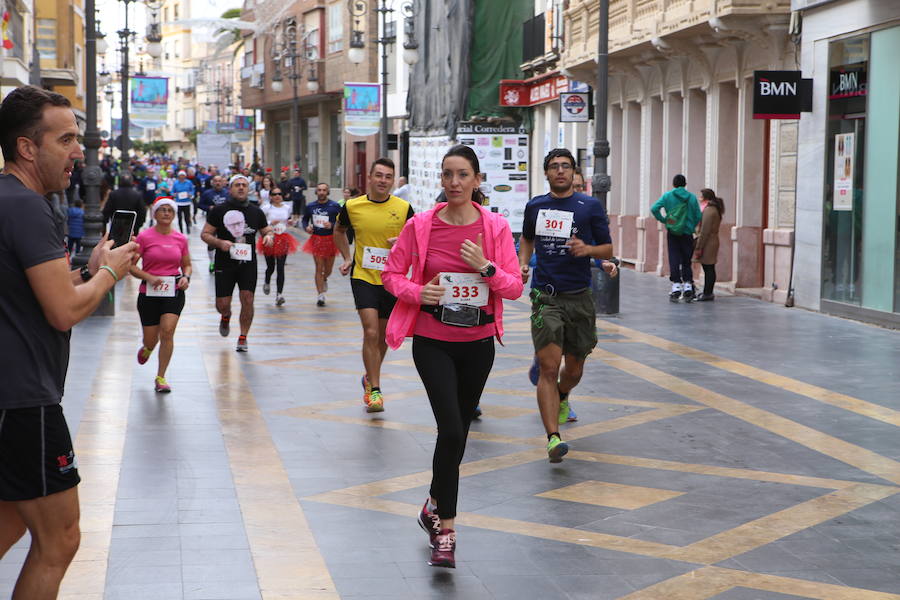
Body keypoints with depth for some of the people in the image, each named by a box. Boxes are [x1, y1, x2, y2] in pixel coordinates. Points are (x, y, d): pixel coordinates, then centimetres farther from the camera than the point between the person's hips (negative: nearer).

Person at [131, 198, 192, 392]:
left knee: (167, 331, -16)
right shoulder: (144, 236, -5)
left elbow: (187, 265, 16)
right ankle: (147, 348, 45)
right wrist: (149, 277, -19)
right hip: (149, 293, -1)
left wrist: (186, 277, -6)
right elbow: (130, 265, -4)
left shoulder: (180, 239, 4)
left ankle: (160, 378, -3)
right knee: (151, 339, 4)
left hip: (174, 292, 1)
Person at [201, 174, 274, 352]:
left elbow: (267, 231, 17)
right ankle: (226, 317, 38)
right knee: (222, 305, 0)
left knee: (247, 299, -10)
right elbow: (205, 234, 2)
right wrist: (220, 243, -17)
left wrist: (269, 236, -8)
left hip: (248, 263, 1)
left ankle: (243, 338, 6)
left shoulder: (256, 212, 8)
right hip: (224, 264, -1)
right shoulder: (218, 210, 0)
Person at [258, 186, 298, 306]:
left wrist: (291, 222, 1)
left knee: (281, 268, -7)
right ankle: (267, 282, 45)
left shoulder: (287, 208, 7)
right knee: (271, 267, 10)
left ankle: (279, 295, -10)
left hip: (283, 239, 2)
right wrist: (270, 223, -20)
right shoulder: (267, 208, -5)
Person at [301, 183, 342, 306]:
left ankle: (324, 280, 48)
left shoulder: (335, 206, -4)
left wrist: (332, 225, -21)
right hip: (316, 239, 0)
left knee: (328, 269, 11)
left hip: (331, 239, 0)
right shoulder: (310, 207, 4)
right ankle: (320, 295, -3)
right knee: (319, 268, -7)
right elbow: (304, 219, 17)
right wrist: (306, 227, -4)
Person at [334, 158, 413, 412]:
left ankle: (370, 378, 37)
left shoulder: (403, 208, -4)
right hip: (363, 277, -2)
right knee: (371, 332, -15)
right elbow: (339, 231, 19)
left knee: (383, 336, 14)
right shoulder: (352, 206, -2)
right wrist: (347, 258, 9)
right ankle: (374, 390, -11)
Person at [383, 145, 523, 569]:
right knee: (451, 430, -15)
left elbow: (515, 287, -4)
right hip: (433, 342, -2)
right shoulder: (420, 226, -6)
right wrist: (418, 292, -16)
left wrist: (485, 267, -21)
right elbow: (392, 273, 3)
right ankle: (445, 527, -4)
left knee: (458, 432, 14)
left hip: (478, 343, 2)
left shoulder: (495, 227, -4)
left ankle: (435, 506, 38)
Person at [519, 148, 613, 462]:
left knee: (574, 369, 12)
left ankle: (562, 398, 49)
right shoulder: (534, 206, 9)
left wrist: (588, 249, -16)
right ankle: (553, 438, -21)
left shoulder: (590, 206, 1)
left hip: (579, 297, 0)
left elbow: (608, 249, 5)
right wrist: (523, 263, 8)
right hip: (545, 296, 0)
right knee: (549, 367, -15)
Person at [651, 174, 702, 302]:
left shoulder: (667, 196, -1)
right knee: (687, 261, 9)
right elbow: (698, 216, -2)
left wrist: (663, 220, 0)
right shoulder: (692, 197, 2)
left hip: (672, 233, -1)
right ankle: (688, 286, 3)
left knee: (674, 260, 3)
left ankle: (676, 286, -2)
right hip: (687, 233, 1)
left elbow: (654, 208, -11)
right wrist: (692, 227, 12)